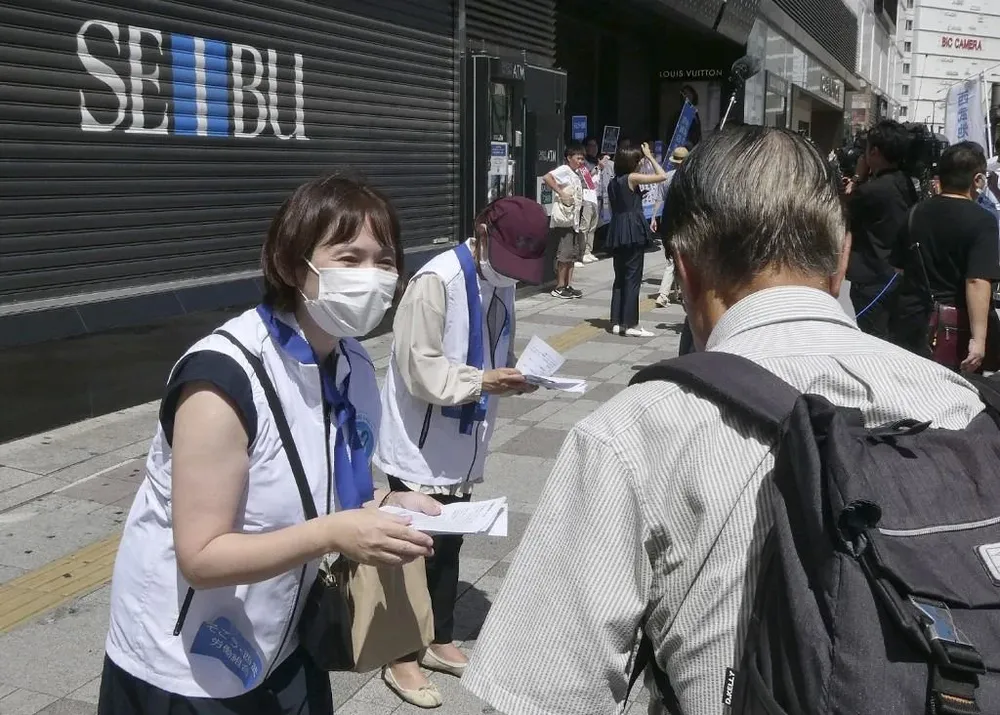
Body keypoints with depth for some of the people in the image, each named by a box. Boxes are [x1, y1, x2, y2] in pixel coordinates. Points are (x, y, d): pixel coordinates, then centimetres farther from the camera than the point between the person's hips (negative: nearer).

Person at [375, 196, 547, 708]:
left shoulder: (502, 284, 4)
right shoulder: (436, 281, -21)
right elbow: (420, 368, -23)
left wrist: (512, 375, -5)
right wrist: (483, 381, -28)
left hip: (460, 448, 8)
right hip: (421, 449, -7)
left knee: (448, 547, 20)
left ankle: (440, 641, 37)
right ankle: (402, 658, 23)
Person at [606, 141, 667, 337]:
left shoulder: (613, 183, 13)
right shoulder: (632, 178, -9)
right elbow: (662, 176, -8)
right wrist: (650, 156, 2)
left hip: (616, 232, 8)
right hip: (633, 232, -8)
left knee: (620, 278, 12)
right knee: (633, 278, -3)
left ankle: (617, 322, 13)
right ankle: (630, 324, -1)